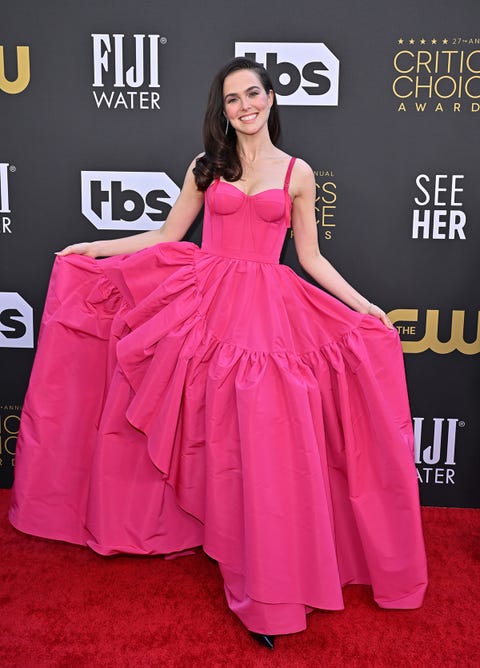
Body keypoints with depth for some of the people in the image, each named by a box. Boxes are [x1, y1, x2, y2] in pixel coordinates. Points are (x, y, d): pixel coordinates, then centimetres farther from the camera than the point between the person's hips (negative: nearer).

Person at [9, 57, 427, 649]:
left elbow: (311, 257, 11)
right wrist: (93, 248, 12)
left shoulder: (297, 173, 9)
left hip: (269, 312, -1)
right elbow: (167, 236, 14)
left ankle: (266, 590, 8)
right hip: (203, 303, 1)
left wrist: (363, 306, 4)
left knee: (263, 443, -7)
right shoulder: (206, 167, 12)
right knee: (211, 441, 2)